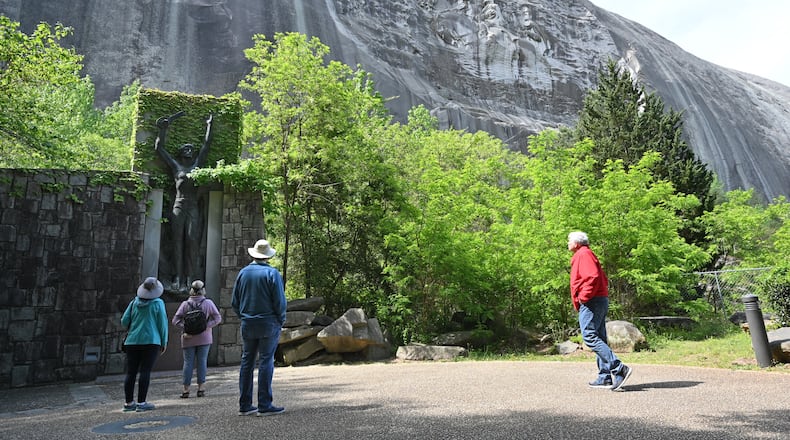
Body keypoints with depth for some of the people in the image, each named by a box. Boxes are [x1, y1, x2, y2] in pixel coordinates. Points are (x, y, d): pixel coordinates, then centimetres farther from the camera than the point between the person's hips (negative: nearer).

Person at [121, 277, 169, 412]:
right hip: (151, 341, -4)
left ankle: (129, 403, 12)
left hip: (132, 341, 4)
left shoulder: (134, 302, 6)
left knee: (131, 372, 7)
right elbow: (162, 324, -3)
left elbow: (124, 321, 5)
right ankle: (141, 403, -5)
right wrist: (164, 342, 6)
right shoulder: (158, 303, -3)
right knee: (145, 371, -4)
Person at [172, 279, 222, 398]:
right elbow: (217, 318, -6)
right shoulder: (208, 303, -3)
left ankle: (186, 390, 9)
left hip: (189, 339, 1)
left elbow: (175, 320, -7)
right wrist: (207, 326, -6)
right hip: (204, 338, 0)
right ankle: (200, 389, 5)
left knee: (188, 362, 6)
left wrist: (185, 329, -8)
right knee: (202, 361, 4)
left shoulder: (185, 304, -2)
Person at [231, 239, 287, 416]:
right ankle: (264, 405, -1)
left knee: (246, 362, 10)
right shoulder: (272, 273, -8)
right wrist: (281, 321, 2)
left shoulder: (243, 273, 8)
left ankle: (245, 405, 14)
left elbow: (235, 302, 11)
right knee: (266, 362, -2)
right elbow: (280, 301, -12)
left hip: (247, 325, 5)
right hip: (268, 324, -5)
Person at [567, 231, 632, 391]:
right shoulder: (586, 255, 24)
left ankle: (618, 368, -21)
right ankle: (605, 377, 10)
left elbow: (593, 277, -21)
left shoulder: (583, 254, -6)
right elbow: (603, 279, 25)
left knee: (590, 336, -16)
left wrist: (583, 297, -18)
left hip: (590, 303, -10)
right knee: (599, 339, 8)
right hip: (601, 301, 10)